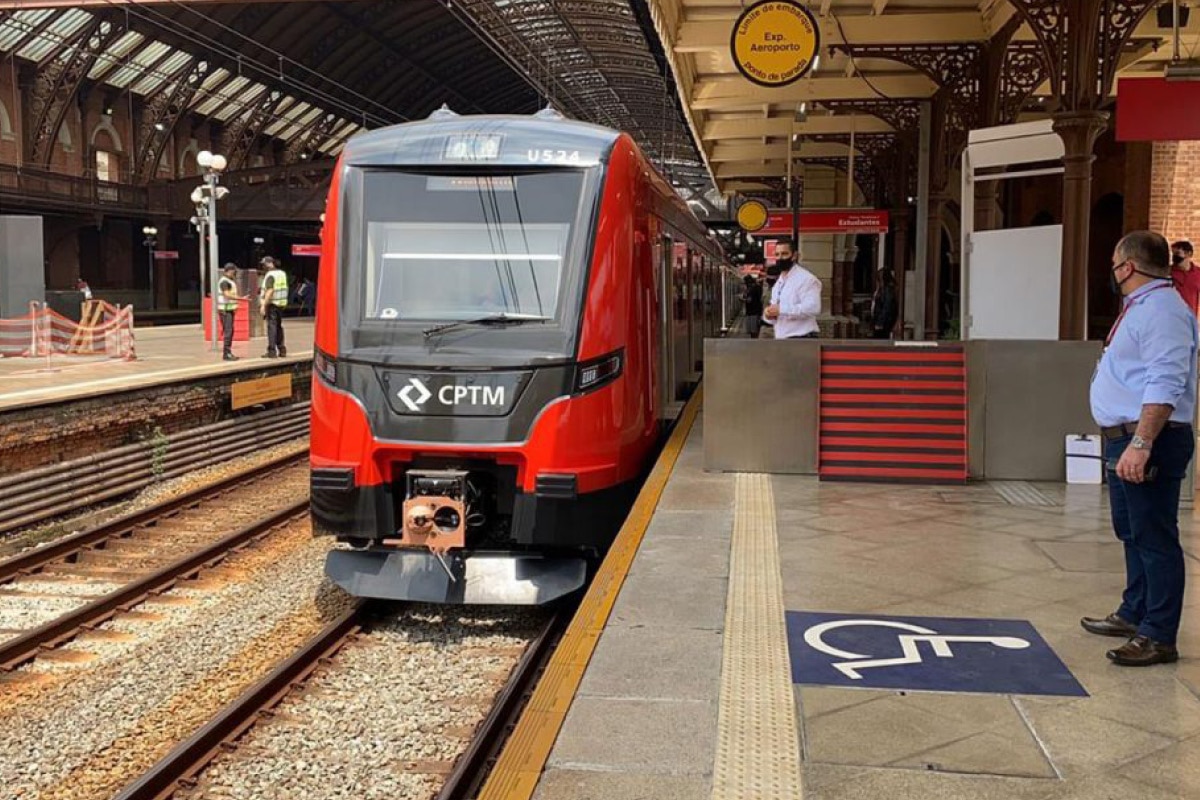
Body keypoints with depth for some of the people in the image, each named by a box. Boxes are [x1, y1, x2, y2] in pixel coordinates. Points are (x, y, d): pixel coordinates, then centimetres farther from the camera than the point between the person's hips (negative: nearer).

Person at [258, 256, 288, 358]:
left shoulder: (270, 275, -15)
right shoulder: (282, 273, 11)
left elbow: (269, 291, -23)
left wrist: (264, 305, -22)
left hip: (272, 303, -8)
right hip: (281, 303, 8)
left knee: (272, 326, -5)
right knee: (279, 326, 16)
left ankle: (272, 351, -6)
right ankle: (282, 350, 18)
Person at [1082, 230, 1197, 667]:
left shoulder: (1163, 311, -16)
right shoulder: (1139, 308, 18)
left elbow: (1165, 384, -25)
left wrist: (1141, 443, -30)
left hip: (1147, 442, -11)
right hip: (1126, 439, 11)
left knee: (1154, 538, -6)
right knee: (1132, 533, 20)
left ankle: (1158, 637, 0)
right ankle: (1134, 615, 33)